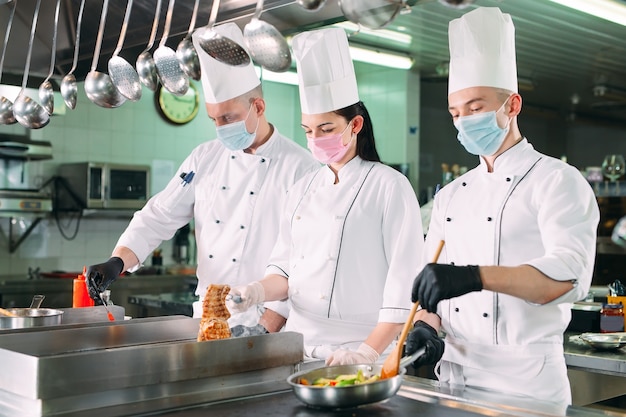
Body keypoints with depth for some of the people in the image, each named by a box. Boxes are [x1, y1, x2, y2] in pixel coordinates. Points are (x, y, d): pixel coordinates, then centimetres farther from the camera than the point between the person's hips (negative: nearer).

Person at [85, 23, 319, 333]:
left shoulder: (301, 168, -10)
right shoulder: (205, 159, 6)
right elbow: (159, 218, 7)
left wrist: (267, 327, -19)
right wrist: (117, 262, -9)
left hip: (265, 324, -4)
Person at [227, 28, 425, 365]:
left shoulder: (390, 187, -6)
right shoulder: (303, 189, 11)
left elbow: (403, 286, -10)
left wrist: (368, 352, -16)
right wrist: (258, 291, -5)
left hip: (354, 349, -4)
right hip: (298, 345, 5)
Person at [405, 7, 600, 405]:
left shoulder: (557, 180, -6)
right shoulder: (451, 195, 13)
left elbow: (570, 274, -22)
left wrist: (475, 276, -36)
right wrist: (426, 325, -7)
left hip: (526, 377, -5)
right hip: (453, 373, 6)